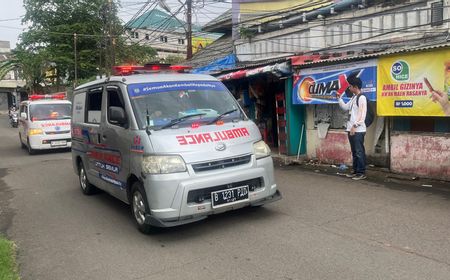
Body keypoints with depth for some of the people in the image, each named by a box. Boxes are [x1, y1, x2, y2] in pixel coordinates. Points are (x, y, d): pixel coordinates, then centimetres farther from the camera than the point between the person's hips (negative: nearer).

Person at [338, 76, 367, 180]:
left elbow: (362, 114, -16)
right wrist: (339, 97, 17)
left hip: (358, 130, -9)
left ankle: (361, 173, 1)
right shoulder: (353, 98, 16)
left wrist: (354, 126, -17)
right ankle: (356, 171, 20)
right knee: (354, 152, 13)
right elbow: (345, 107, 24)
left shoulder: (362, 98, -11)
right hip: (351, 129, 9)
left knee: (359, 152, -5)